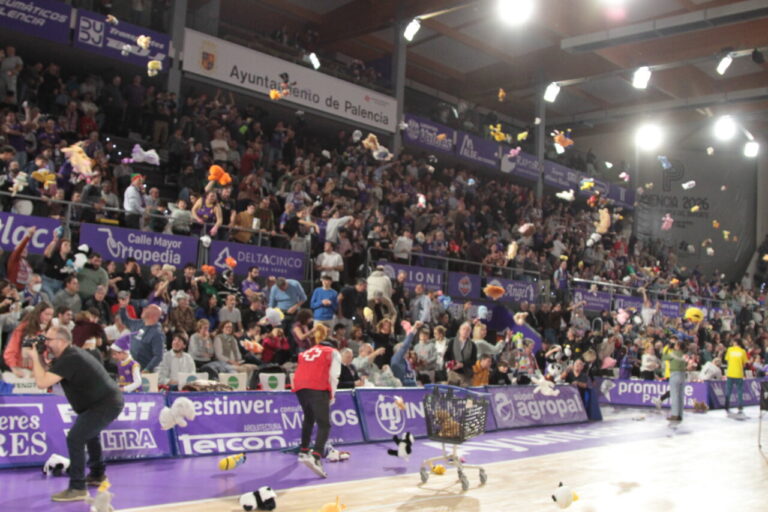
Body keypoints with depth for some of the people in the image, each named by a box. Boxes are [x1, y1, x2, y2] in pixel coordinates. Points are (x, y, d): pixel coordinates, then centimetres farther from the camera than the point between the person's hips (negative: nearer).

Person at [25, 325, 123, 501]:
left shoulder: (70, 359, -22)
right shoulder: (67, 355, 11)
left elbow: (42, 383, -26)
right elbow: (46, 377, 15)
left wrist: (34, 358, -14)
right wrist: (39, 358, 3)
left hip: (106, 404, -11)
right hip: (109, 400, 11)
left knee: (75, 438, -17)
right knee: (89, 432, 31)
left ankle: (77, 488, -11)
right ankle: (98, 475, 47)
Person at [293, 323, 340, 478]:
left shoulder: (306, 352, 31)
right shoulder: (332, 352, 18)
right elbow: (333, 374, 2)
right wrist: (332, 395, 7)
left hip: (300, 387, 5)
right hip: (318, 388, -5)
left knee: (309, 419, 29)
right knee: (324, 424, -8)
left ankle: (303, 451, 42)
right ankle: (316, 457, -29)